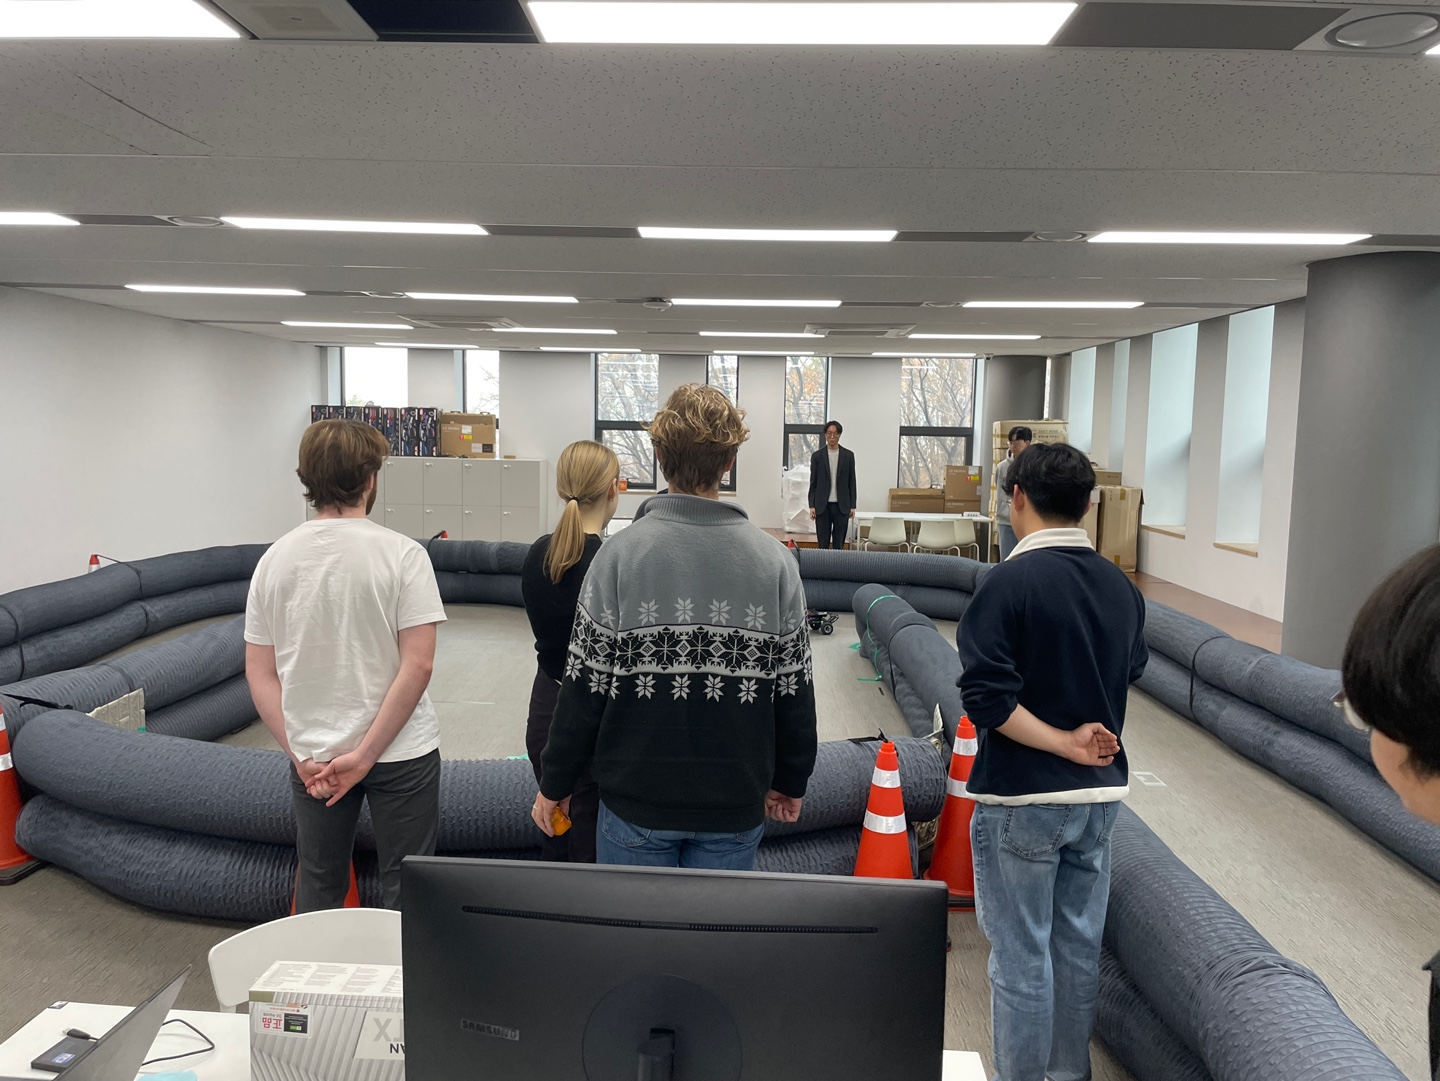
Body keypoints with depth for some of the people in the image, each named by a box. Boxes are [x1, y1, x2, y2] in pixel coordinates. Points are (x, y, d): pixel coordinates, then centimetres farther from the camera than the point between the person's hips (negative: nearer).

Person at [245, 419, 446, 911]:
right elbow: (418, 664, -19)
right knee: (405, 890, 11)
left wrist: (300, 753, -2)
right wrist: (366, 754, -15)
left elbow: (259, 674, -1)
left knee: (318, 888, 20)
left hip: (312, 756, 4)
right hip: (400, 752, -3)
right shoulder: (402, 554, -13)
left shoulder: (275, 559, -1)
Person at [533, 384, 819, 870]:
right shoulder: (775, 561, -7)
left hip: (637, 798, -1)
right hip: (736, 803, 2)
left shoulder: (620, 553, -13)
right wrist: (790, 783, 13)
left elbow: (585, 687, -10)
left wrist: (555, 784, 4)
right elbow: (795, 692, -2)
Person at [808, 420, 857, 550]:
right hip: (822, 506, 0)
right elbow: (813, 483, 5)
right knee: (822, 544, 1)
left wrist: (852, 506, 3)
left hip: (842, 506, 1)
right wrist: (812, 506, -1)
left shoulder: (848, 455, 6)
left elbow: (852, 482, 7)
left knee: (839, 545, 3)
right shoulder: (817, 456, 4)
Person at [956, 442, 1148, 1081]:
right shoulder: (1122, 588, 1)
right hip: (1100, 794, 6)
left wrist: (1064, 741, -15)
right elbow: (1129, 674, 11)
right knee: (1079, 945, 19)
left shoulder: (1009, 582, -17)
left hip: (1023, 798, -6)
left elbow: (986, 695, -24)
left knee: (1021, 955, 7)